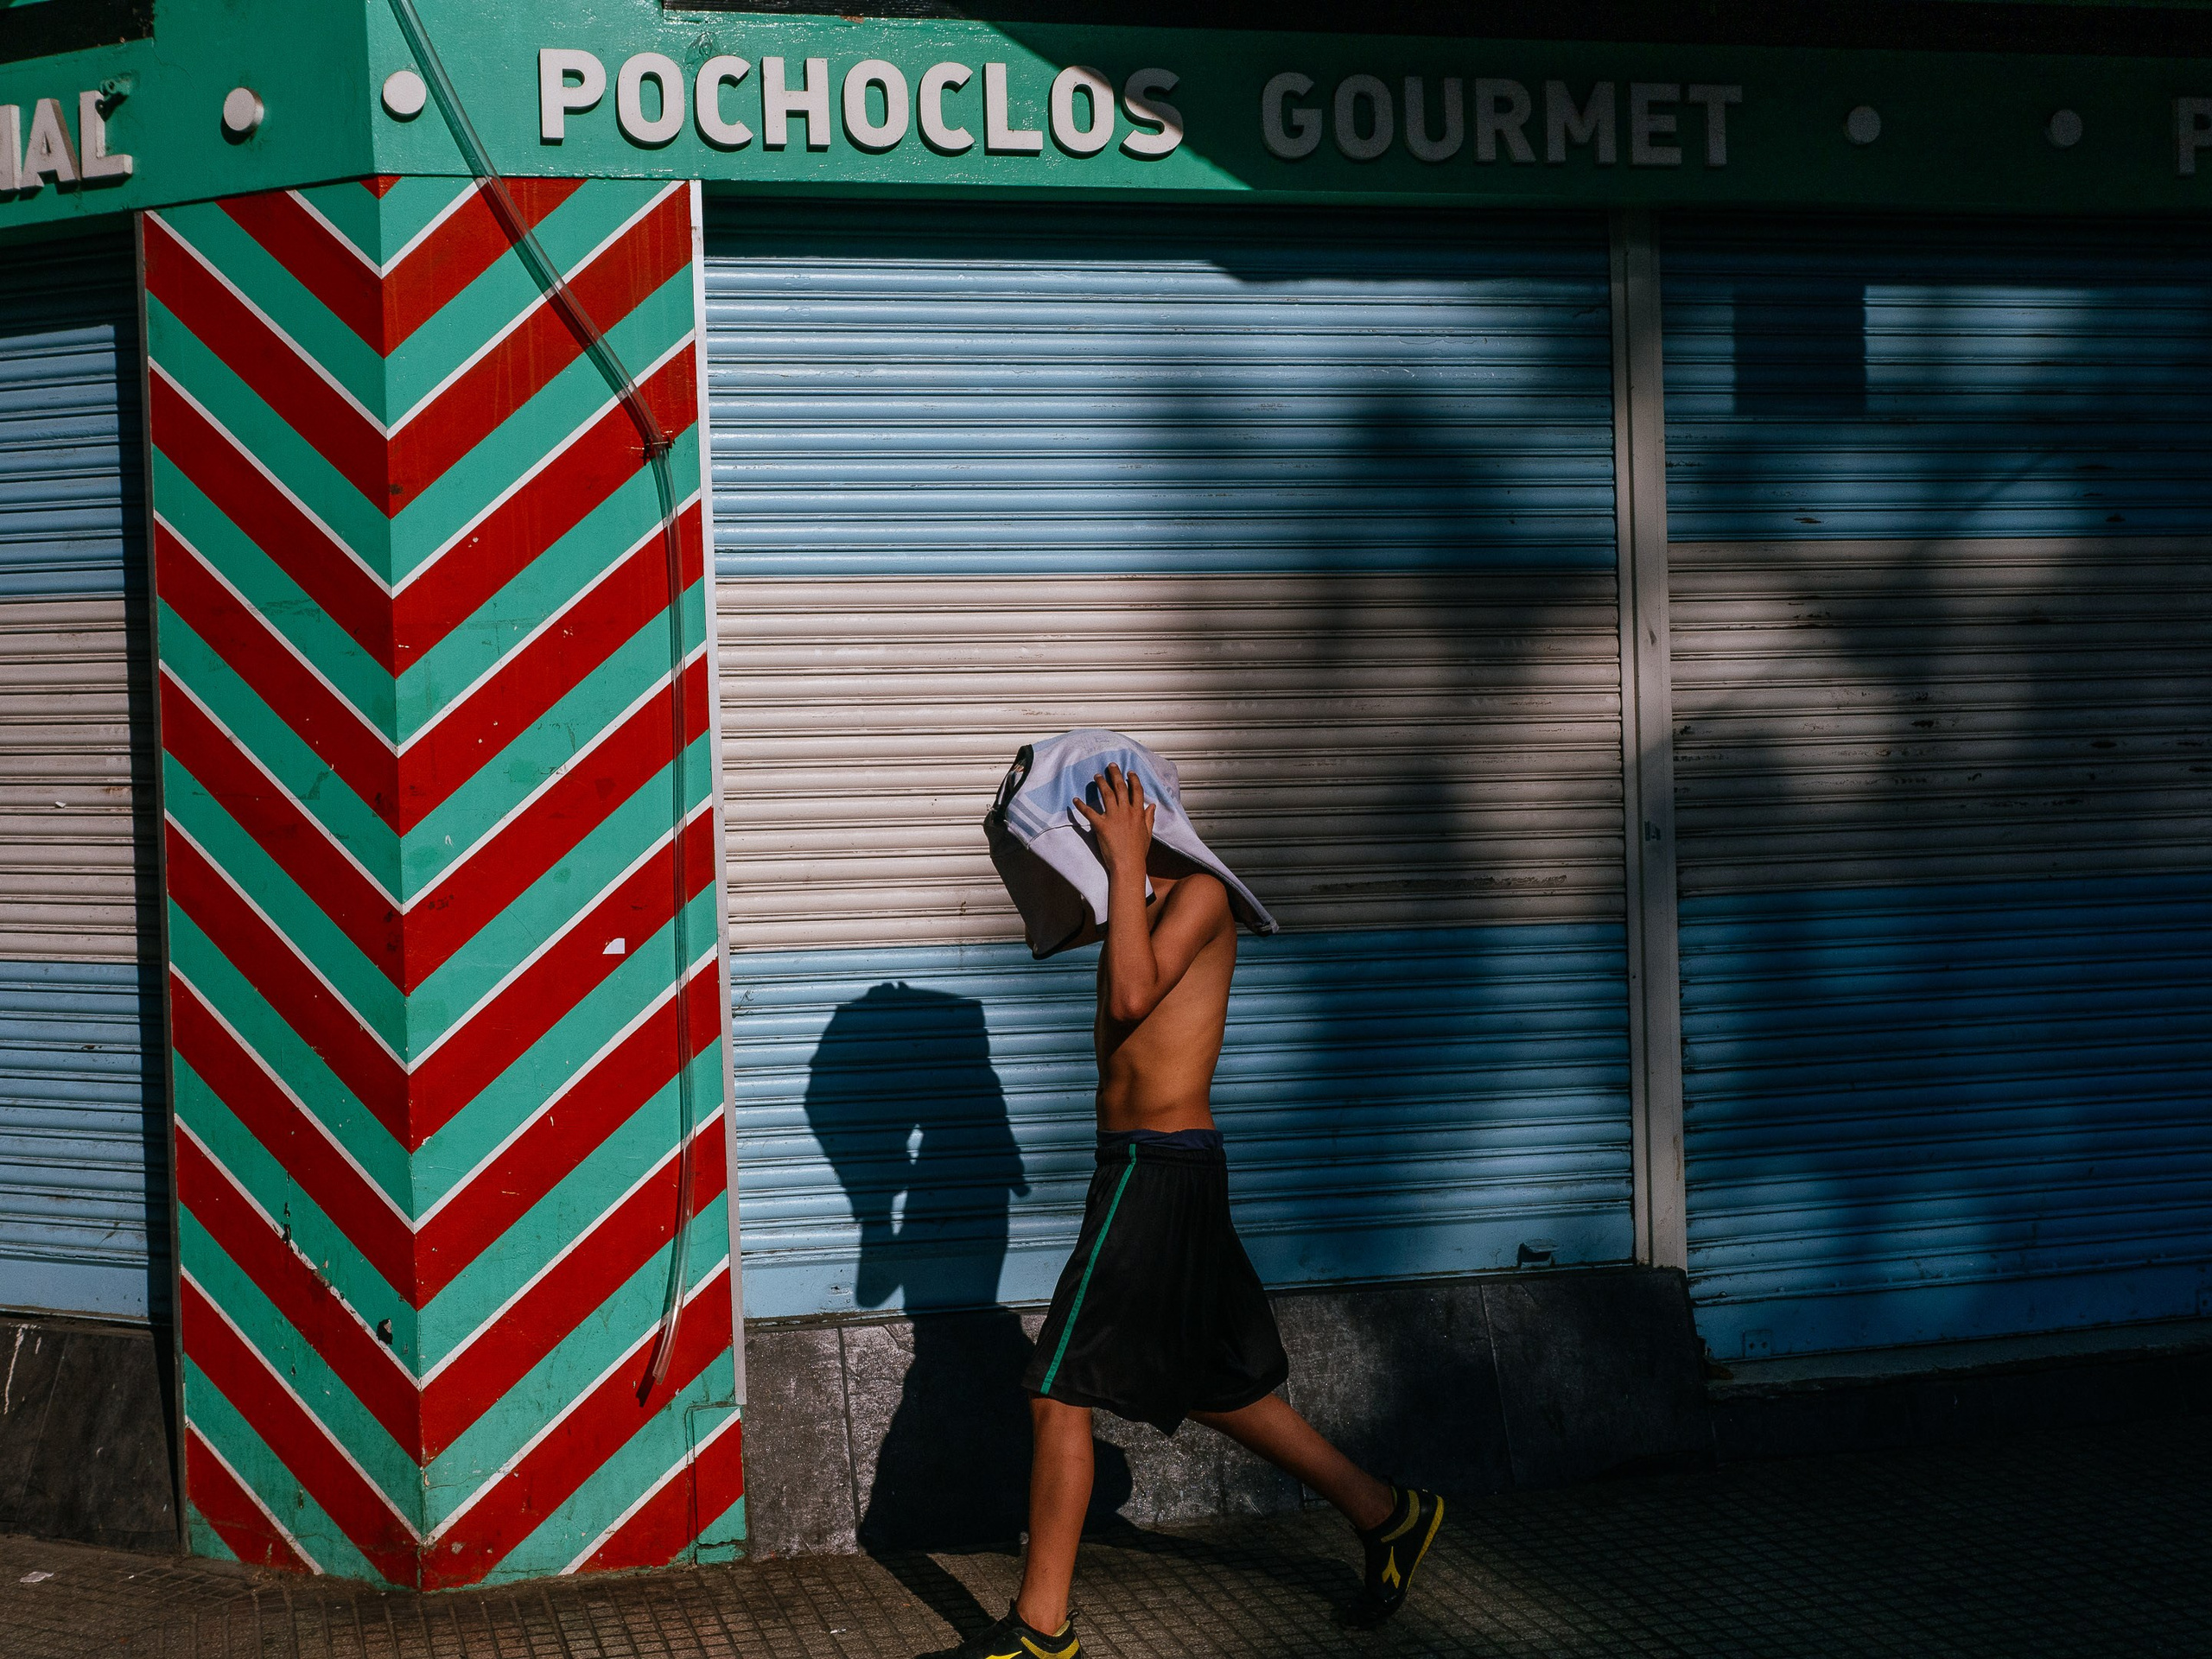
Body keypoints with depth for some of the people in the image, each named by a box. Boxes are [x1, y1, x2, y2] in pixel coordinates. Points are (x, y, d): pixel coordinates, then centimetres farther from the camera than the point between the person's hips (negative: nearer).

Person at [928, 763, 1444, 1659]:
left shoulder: (1199, 891, -12)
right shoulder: (1149, 903, 15)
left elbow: (1133, 996, -26)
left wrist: (1126, 861, -20)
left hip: (1157, 1170, -10)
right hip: (1154, 1170, 10)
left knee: (1060, 1392, -7)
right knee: (1211, 1386, 19)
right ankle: (1388, 1515, 29)